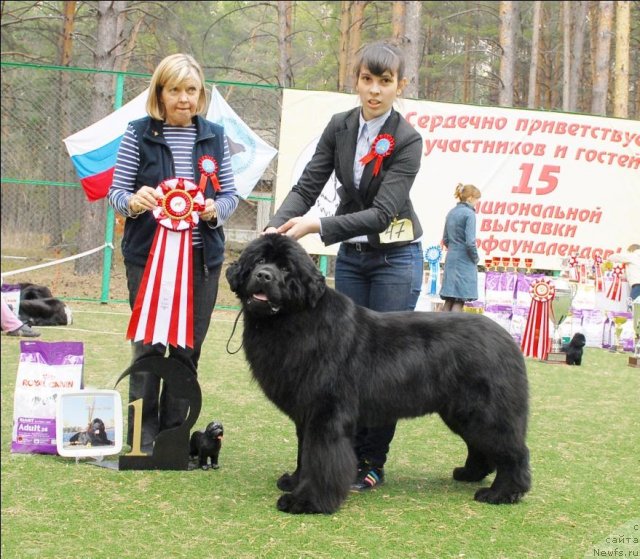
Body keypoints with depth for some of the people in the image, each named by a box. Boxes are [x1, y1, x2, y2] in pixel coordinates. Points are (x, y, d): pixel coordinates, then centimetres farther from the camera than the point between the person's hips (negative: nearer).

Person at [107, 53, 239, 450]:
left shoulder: (215, 136, 7)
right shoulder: (139, 134, 0)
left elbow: (231, 194, 8)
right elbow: (116, 193, 0)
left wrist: (216, 209, -14)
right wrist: (133, 202, -24)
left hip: (201, 257, 2)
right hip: (148, 254, -2)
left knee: (188, 350, 5)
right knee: (148, 346, -1)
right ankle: (142, 437, 8)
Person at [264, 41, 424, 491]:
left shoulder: (407, 140, -16)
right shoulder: (340, 127, -1)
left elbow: (382, 213, -24)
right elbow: (308, 187, -5)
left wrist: (316, 226, -33)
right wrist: (276, 228, -23)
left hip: (395, 258, -4)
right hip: (351, 256, 4)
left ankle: (374, 463, 5)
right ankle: (350, 452, 10)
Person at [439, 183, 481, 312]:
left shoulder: (451, 213, 12)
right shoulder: (469, 213, -12)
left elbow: (445, 240, 16)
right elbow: (470, 242, -18)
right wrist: (475, 258, -4)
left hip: (451, 258, 7)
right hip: (464, 261, -7)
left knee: (449, 299, 8)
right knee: (460, 301, -4)